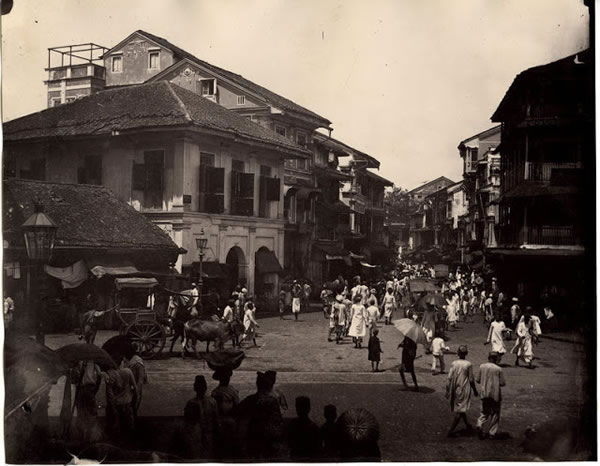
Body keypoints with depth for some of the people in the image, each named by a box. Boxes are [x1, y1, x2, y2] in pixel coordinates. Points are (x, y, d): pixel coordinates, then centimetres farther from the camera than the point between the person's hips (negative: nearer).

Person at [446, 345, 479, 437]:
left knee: (459, 409, 21)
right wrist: (475, 391, 5)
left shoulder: (454, 363, -5)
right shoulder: (468, 364, -12)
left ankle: (468, 426, 38)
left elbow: (449, 378, -5)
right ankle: (451, 430, -4)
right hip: (465, 390, -4)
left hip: (455, 390, 4)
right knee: (460, 411, 2)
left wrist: (447, 391, 2)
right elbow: (471, 379, -8)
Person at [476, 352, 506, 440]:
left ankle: (479, 424, -11)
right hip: (495, 394, -3)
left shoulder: (482, 366, -2)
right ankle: (492, 432, 14)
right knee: (495, 413, 11)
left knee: (484, 412, 15)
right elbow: (502, 383, -11)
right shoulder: (498, 369, -13)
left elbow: (478, 380, 4)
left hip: (484, 393, 3)